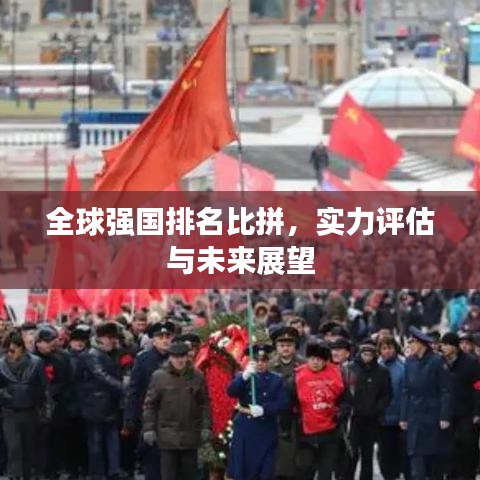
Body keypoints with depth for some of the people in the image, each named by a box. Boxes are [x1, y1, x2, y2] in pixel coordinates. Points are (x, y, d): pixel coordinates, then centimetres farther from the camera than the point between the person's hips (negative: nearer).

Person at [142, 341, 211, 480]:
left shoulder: (197, 377, 4)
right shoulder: (159, 377, -1)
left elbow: (204, 404, 8)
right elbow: (150, 405, 2)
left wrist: (206, 427, 1)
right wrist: (149, 429, -3)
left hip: (190, 435, 2)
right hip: (167, 436, -2)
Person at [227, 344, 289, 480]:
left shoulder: (277, 380, 9)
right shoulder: (242, 377, 7)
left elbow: (284, 403, -3)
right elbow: (231, 392, -14)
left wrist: (263, 409, -19)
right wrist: (245, 376, -30)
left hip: (266, 433, 0)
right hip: (245, 432, 0)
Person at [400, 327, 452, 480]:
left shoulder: (437, 361, -9)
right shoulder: (410, 362, 6)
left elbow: (446, 391, -9)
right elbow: (406, 391, 11)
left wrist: (445, 417, -13)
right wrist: (403, 417, 7)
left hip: (434, 418, -4)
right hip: (415, 418, 4)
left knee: (436, 457, 7)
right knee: (416, 457, -6)